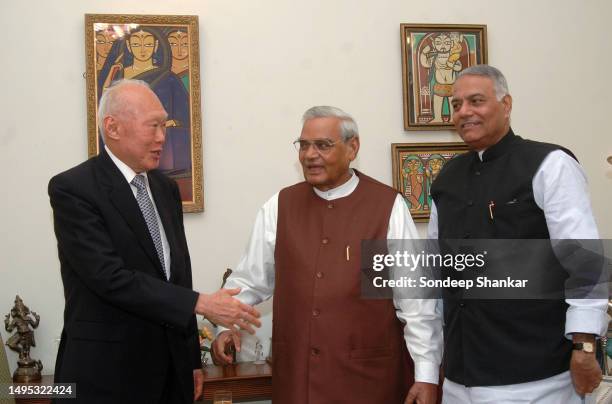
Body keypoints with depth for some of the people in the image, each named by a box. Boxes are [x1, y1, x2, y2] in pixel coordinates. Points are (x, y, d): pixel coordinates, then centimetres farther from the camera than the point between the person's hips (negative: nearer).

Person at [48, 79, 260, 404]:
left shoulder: (166, 188, 10)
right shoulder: (72, 188, -12)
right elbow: (110, 276, -21)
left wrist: (192, 359, 14)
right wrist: (201, 303, -21)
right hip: (106, 370, -6)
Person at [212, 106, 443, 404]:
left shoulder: (388, 206, -6)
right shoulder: (279, 207, 4)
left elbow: (416, 297, -6)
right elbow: (250, 281, 10)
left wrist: (426, 374, -7)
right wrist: (228, 325, -5)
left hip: (370, 374, -2)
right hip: (295, 373, 3)